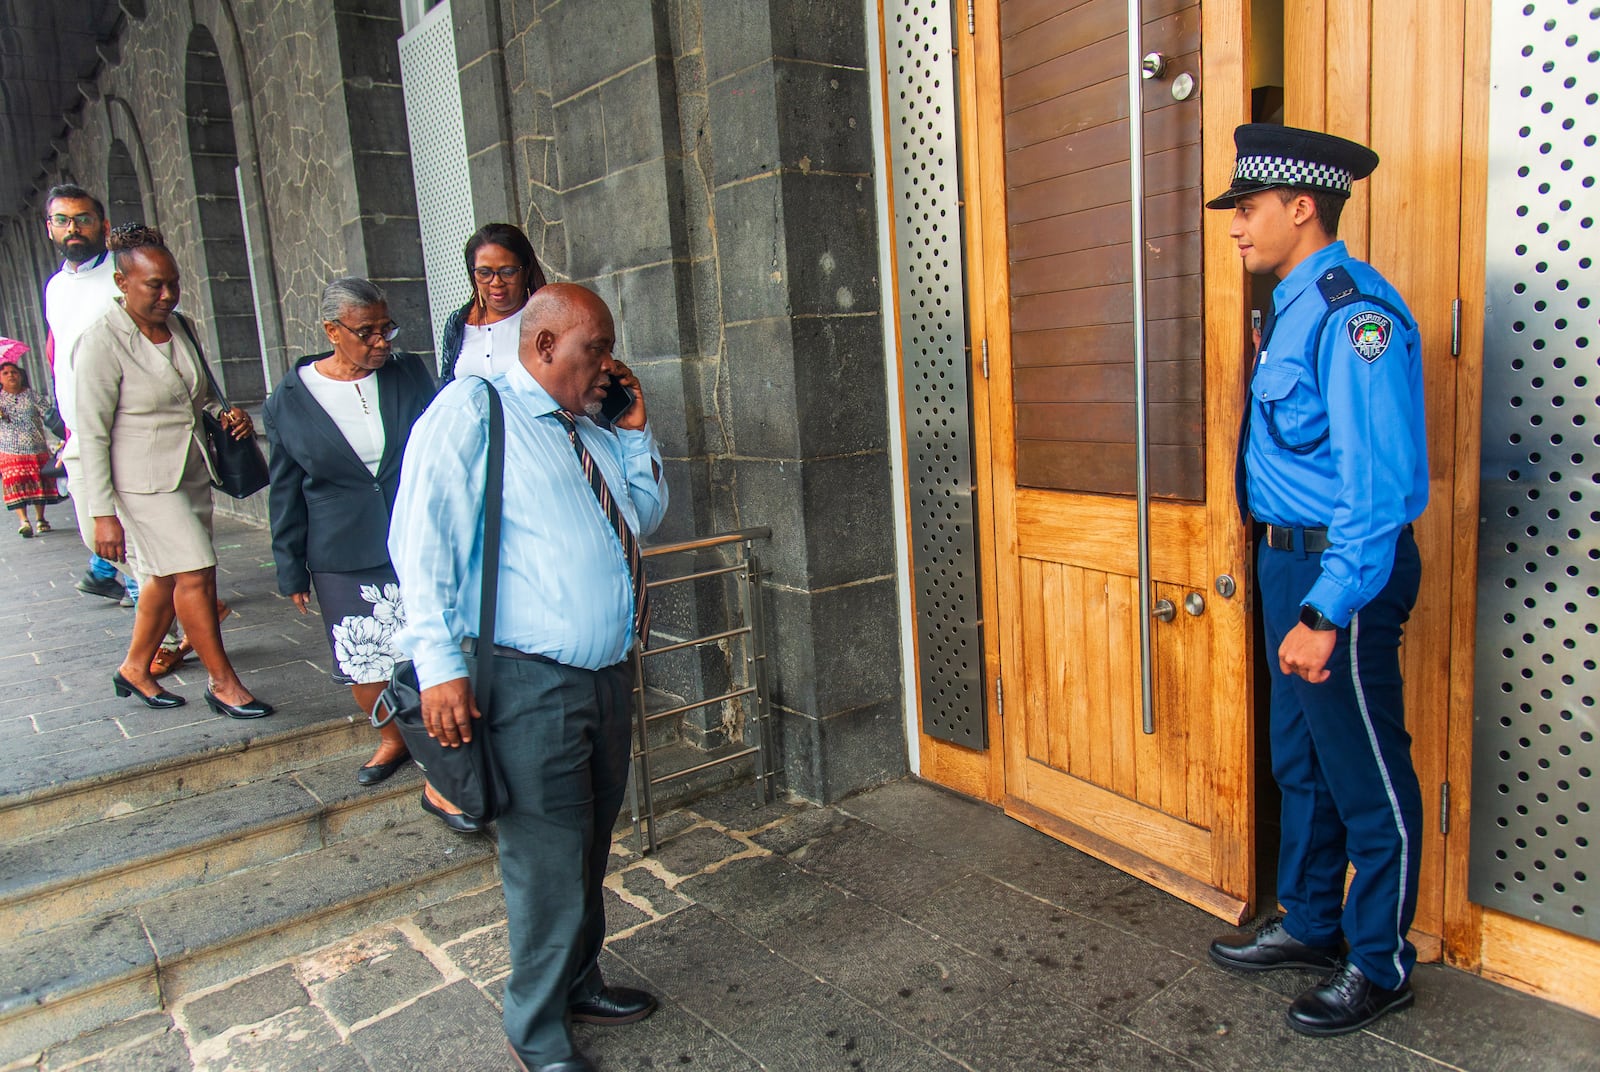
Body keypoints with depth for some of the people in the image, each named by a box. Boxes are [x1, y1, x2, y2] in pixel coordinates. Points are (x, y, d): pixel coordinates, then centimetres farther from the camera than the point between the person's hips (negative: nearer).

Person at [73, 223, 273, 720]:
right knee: (196, 574, -9)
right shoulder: (102, 343, -15)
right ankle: (223, 683, 2)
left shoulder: (177, 329, 7)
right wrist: (103, 514, -18)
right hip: (144, 481, -7)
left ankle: (135, 669, 32)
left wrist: (226, 413, -1)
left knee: (168, 577, 14)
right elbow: (92, 435, -15)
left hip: (192, 472, 7)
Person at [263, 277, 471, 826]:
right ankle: (394, 738, 40)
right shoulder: (289, 401, -1)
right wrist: (292, 571, 7)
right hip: (343, 564, 1)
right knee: (363, 668, 11)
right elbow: (286, 494, 6)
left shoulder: (410, 375, 1)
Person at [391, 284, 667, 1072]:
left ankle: (578, 983, 41)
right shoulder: (472, 411, -8)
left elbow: (647, 516, 25)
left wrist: (635, 430, 12)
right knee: (548, 861, 0)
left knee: (589, 846, 20)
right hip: (531, 685, -8)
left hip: (607, 675, 8)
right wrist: (440, 663, -21)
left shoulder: (594, 431, 16)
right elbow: (423, 540, -14)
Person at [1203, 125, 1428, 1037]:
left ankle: (1381, 963, 25)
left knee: (1369, 779, 6)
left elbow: (1379, 482, -24)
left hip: (1343, 574, -10)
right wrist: (1295, 590, 18)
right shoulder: (1293, 310, 12)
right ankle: (1310, 926, 38)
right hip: (1290, 557, 10)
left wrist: (1326, 612, -27)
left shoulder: (1353, 311, -19)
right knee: (1301, 764, 20)